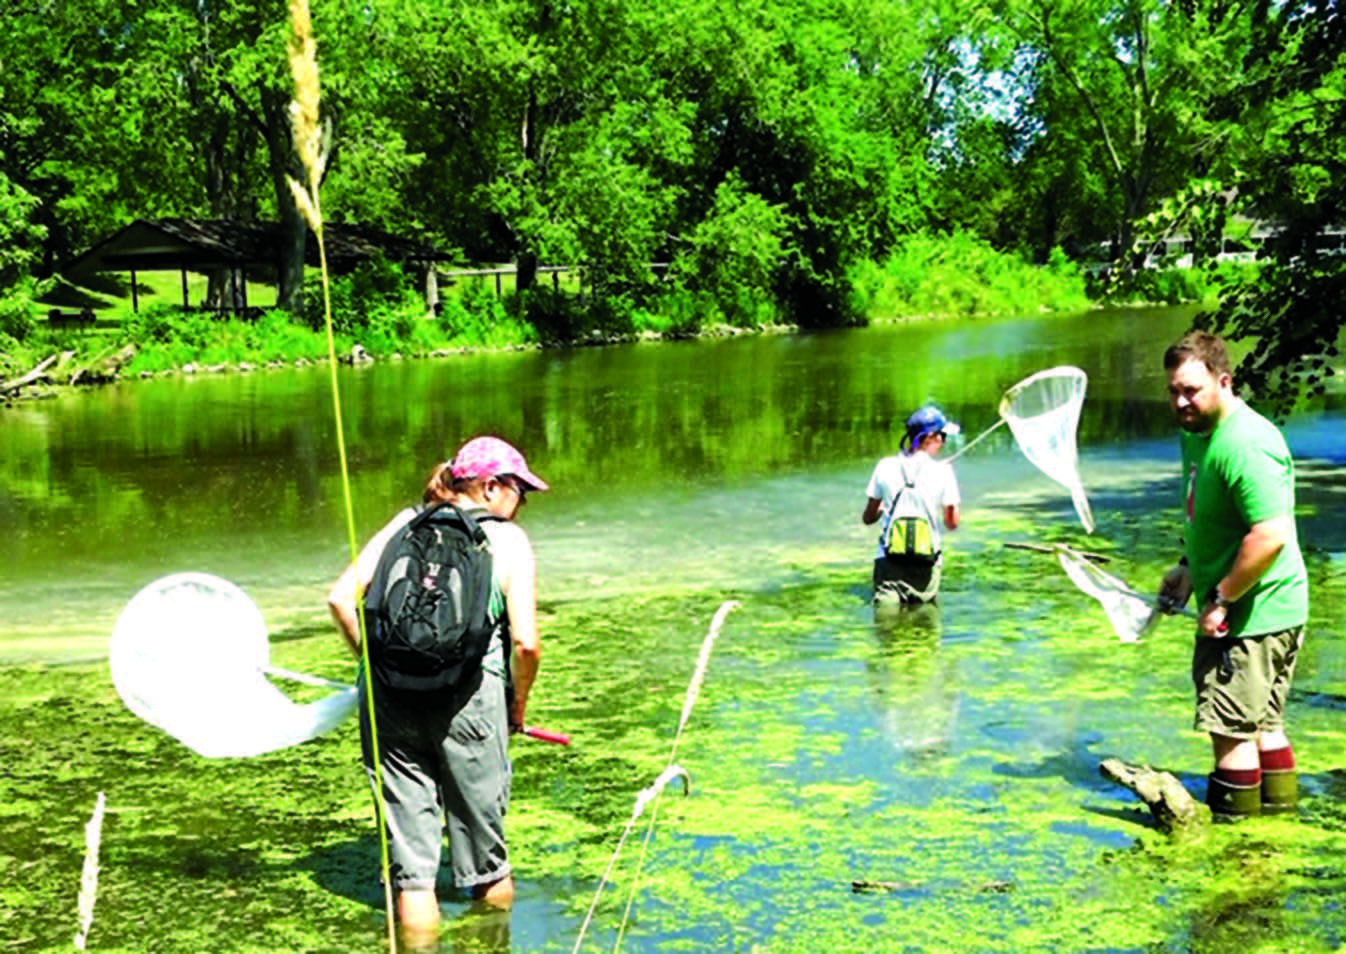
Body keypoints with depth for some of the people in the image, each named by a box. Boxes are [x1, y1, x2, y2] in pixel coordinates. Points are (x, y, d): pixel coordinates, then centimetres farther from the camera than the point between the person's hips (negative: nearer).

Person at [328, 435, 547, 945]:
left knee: (407, 806, 13)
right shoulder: (508, 539, 4)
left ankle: (414, 893, 14)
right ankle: (491, 884, 33)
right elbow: (526, 642, -5)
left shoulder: (405, 523, 14)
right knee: (479, 805, 17)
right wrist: (518, 705, 10)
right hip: (469, 692, -3)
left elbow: (342, 598, 9)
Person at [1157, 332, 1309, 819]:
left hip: (1254, 613, -10)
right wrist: (1189, 568, 14)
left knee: (1231, 728, -1)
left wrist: (1220, 600, -24)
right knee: (1262, 721, 21)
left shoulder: (1247, 445, -25)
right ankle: (1280, 807, 33)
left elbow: (1271, 535, -31)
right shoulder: (1197, 433, 8)